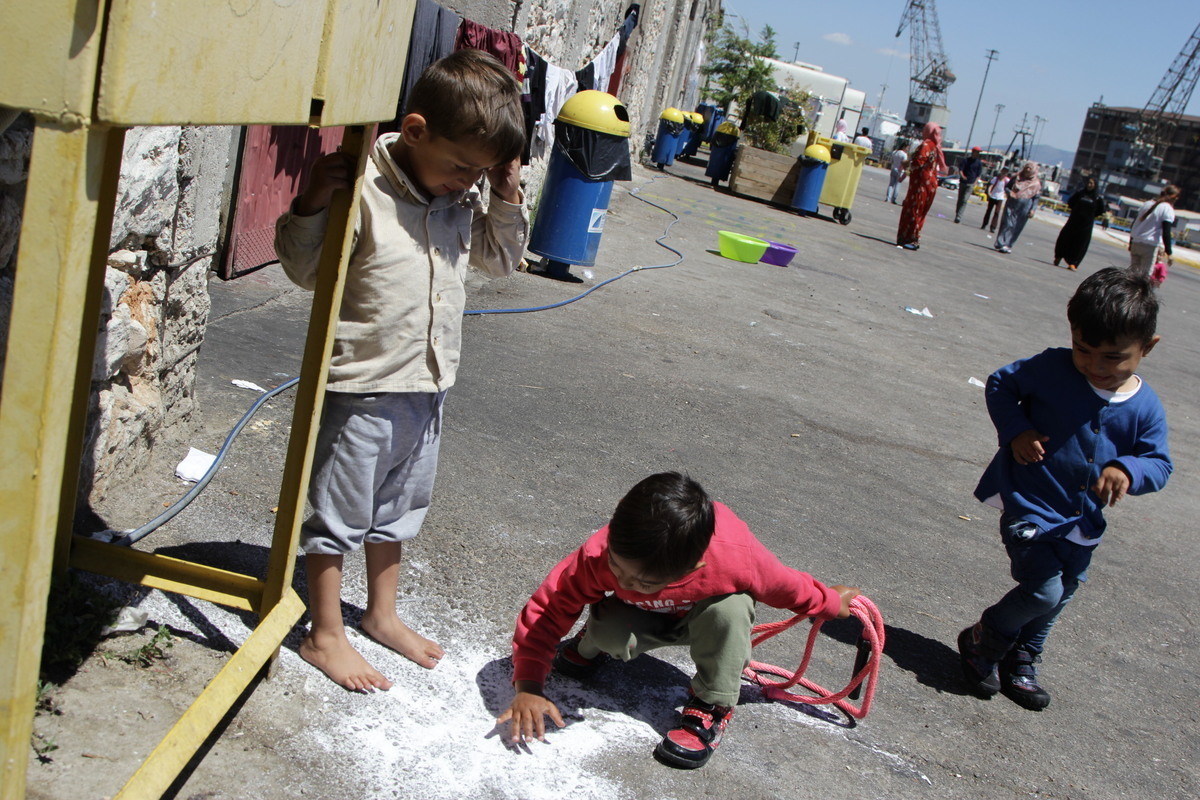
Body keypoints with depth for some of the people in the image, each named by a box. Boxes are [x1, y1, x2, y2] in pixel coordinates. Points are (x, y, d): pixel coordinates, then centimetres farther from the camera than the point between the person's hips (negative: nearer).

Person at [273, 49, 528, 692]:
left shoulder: (462, 200, 2)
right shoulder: (361, 190, -20)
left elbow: (500, 258, 15)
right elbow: (303, 268, -16)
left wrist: (507, 197, 0)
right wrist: (312, 203, -31)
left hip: (426, 390, 7)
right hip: (361, 391, -7)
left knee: (396, 511, 23)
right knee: (338, 515, 9)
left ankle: (381, 614, 42)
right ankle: (324, 635, 26)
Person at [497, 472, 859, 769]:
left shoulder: (737, 558, -42)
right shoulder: (598, 554, -39)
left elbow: (788, 587, -20)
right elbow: (546, 609, -28)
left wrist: (832, 602, -1)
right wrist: (528, 687, -35)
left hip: (703, 617, 0)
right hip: (646, 617, 1)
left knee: (730, 608, -34)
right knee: (608, 634, -31)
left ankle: (712, 707, -13)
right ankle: (592, 645, 7)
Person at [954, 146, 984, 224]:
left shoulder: (979, 162, 4)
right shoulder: (966, 160, 2)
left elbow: (978, 175, 6)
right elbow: (960, 169, -4)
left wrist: (974, 184, -4)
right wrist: (962, 176, -25)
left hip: (970, 184, -1)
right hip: (963, 182, 1)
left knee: (964, 200, -13)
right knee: (960, 199, 10)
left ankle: (959, 216, -18)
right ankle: (957, 214, 22)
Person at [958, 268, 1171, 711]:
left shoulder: (1146, 407, -7)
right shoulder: (1051, 369, -15)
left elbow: (1159, 462, -3)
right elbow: (999, 382, -2)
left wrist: (1128, 470, -26)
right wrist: (1015, 430, -17)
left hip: (1083, 522, 5)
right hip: (1029, 507, -5)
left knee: (1059, 595, 18)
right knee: (1043, 589, -15)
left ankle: (1021, 662, 43)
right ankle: (983, 641, 14)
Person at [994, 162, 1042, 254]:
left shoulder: (1037, 183, 3)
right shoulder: (1017, 177, 6)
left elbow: (1036, 198, 3)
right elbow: (1007, 187, 14)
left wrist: (1033, 209, -7)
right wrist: (1009, 192, -8)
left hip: (1025, 207, 0)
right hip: (1012, 204, 0)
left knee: (1017, 227, 1)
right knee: (1008, 224, -7)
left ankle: (1008, 245, 6)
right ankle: (1002, 244, -7)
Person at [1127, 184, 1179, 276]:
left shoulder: (1147, 204, 14)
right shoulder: (1168, 210, -7)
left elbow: (1134, 224, 17)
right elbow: (1166, 233, -13)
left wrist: (1131, 242, 24)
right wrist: (1169, 253, -11)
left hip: (1136, 243, 6)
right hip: (1151, 246, -6)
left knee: (1133, 271, 14)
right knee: (1145, 275, -4)